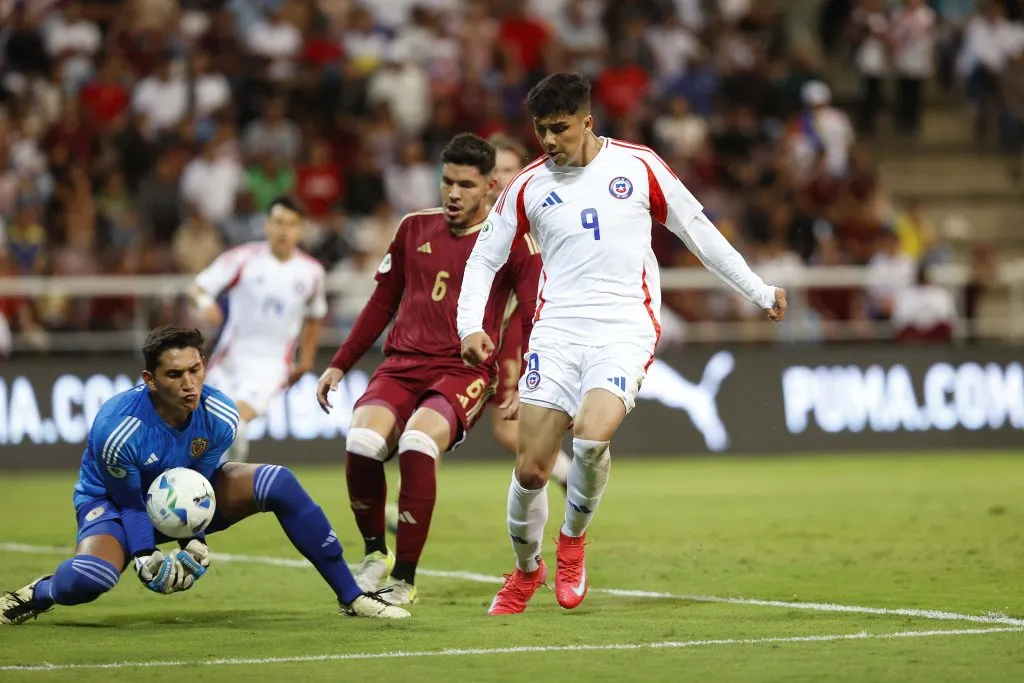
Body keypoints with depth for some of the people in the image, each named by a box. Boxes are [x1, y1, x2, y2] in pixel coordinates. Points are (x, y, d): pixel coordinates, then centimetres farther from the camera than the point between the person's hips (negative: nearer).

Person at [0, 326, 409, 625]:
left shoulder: (219, 418, -21)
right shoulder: (116, 430, -34)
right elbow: (129, 502, -20)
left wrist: (196, 542, -18)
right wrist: (144, 558, -30)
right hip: (113, 502, -5)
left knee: (278, 483, -17)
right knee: (90, 578, -39)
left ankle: (351, 597, -5)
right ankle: (39, 595, 1)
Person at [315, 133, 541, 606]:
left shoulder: (511, 241, 2)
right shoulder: (414, 228, 14)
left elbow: (535, 321, -1)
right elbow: (382, 303, 23)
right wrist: (339, 365, 22)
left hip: (466, 371, -4)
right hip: (403, 365, 4)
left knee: (418, 444, -33)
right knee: (361, 442, -27)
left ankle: (404, 581, -19)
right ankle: (375, 554, 0)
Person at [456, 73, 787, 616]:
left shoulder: (638, 166, 4)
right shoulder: (529, 185, 7)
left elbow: (699, 232, 12)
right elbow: (485, 257, 14)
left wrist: (759, 292, 14)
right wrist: (470, 326, -2)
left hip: (625, 330, -2)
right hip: (557, 331, 2)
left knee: (591, 436, -27)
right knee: (530, 469, -4)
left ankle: (574, 538, 3)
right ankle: (527, 570, 23)